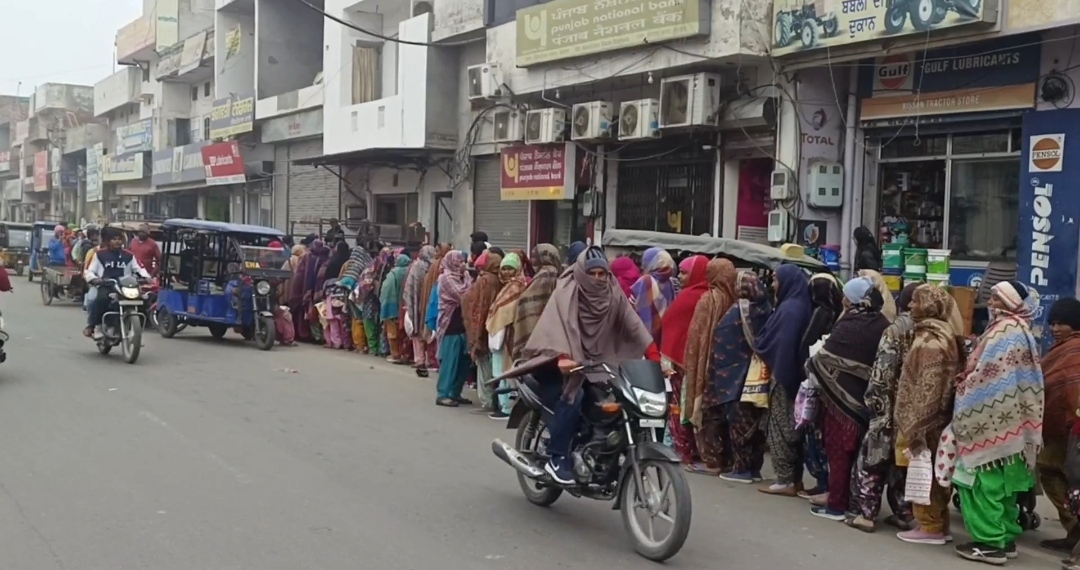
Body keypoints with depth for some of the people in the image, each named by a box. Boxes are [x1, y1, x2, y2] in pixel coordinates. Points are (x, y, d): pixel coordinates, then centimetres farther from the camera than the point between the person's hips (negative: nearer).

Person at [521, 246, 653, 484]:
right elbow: (559, 323, -30)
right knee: (573, 397, -29)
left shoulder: (613, 293, 2)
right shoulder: (567, 290, -14)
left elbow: (633, 325, -5)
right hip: (565, 362, -5)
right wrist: (562, 356, -48)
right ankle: (557, 458, -19)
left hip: (595, 362, 5)